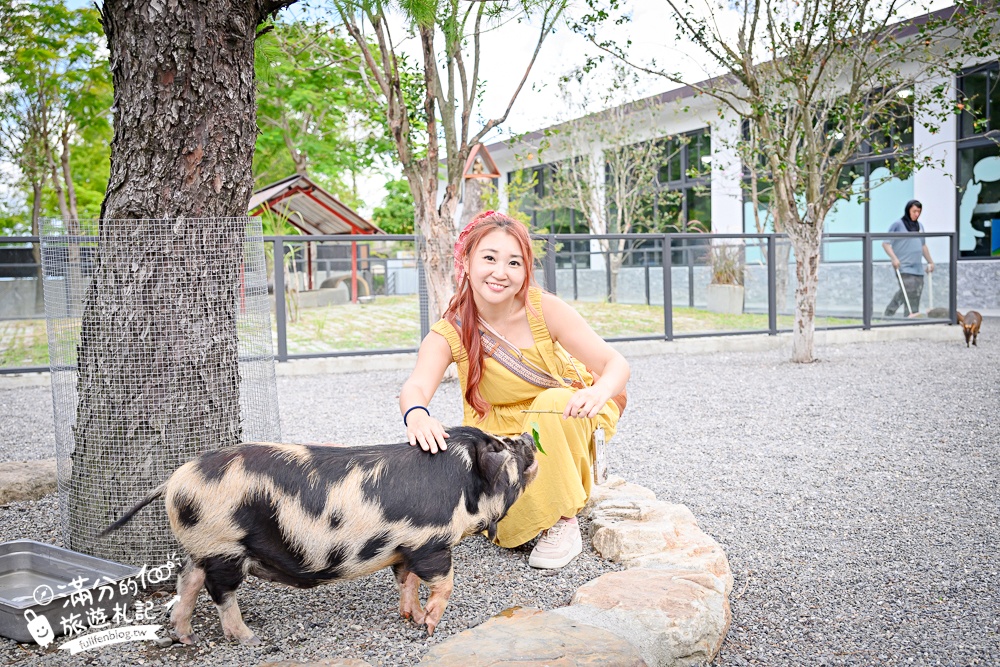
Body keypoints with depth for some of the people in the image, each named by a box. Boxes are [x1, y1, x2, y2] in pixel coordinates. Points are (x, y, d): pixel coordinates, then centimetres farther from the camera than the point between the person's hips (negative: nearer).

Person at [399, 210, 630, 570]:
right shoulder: (449, 333, -17)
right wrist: (416, 414, -60)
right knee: (507, 532, -22)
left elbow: (616, 363, -21)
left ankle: (563, 521, -17)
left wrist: (599, 391, -46)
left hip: (558, 432, -1)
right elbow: (416, 385, -35)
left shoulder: (544, 309, -20)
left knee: (553, 402, -34)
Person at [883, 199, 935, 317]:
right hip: (903, 267, -7)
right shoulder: (898, 225, -2)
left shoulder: (919, 226, 18)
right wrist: (894, 258, -18)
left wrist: (930, 262, 29)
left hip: (918, 268, 7)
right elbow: (886, 243, -6)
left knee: (916, 295, 3)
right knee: (909, 291, -19)